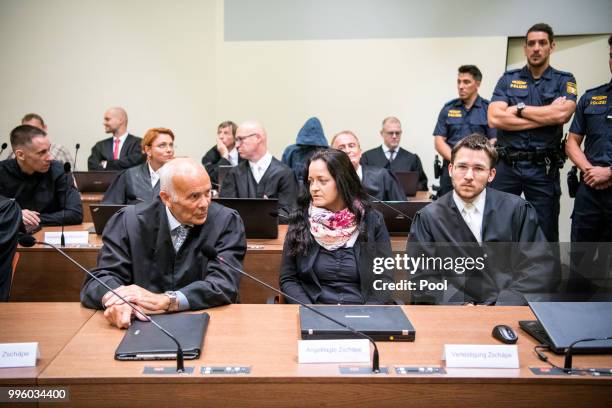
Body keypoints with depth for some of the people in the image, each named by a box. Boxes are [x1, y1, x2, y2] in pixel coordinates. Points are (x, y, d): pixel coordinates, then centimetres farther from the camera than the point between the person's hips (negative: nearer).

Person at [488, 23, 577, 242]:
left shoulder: (564, 81, 7)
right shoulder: (508, 79, 8)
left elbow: (562, 114, -14)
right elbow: (494, 118, -8)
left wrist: (520, 109, -5)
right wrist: (546, 116, -8)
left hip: (543, 168, 0)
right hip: (507, 166, 1)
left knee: (545, 235, 7)